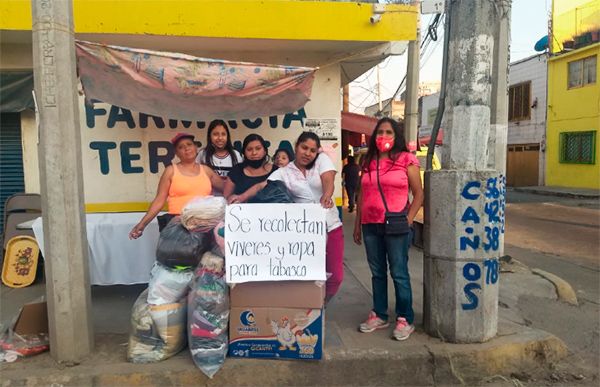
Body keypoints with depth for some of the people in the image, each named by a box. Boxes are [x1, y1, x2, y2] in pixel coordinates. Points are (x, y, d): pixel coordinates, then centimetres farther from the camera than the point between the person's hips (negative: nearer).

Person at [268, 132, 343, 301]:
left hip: (331, 226, 1)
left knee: (336, 275, 5)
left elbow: (328, 182, -14)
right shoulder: (283, 173, 3)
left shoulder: (322, 160, 3)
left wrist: (325, 197, -36)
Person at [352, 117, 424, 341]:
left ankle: (405, 320, 12)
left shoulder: (406, 159, -1)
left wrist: (409, 220, -11)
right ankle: (379, 315, 24)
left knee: (399, 273, 0)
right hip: (370, 226, 5)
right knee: (377, 272, 12)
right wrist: (357, 224, 13)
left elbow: (418, 193, -2)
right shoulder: (368, 162, 13)